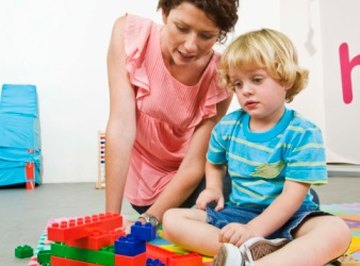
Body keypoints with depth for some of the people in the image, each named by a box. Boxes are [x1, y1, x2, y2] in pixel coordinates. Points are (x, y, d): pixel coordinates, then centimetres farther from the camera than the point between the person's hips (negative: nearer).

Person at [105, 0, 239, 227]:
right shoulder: (130, 33, -24)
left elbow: (193, 164, -23)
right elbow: (122, 126, -31)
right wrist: (112, 217, -32)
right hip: (143, 175, 0)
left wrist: (148, 221, -32)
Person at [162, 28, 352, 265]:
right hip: (236, 213, 4)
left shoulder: (303, 133, -12)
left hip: (288, 217, -3)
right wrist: (213, 189, 1)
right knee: (171, 219, -12)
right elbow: (214, 163, 22)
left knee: (337, 231, -34)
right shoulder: (227, 126, 2)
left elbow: (293, 195, -18)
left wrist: (253, 230, -28)